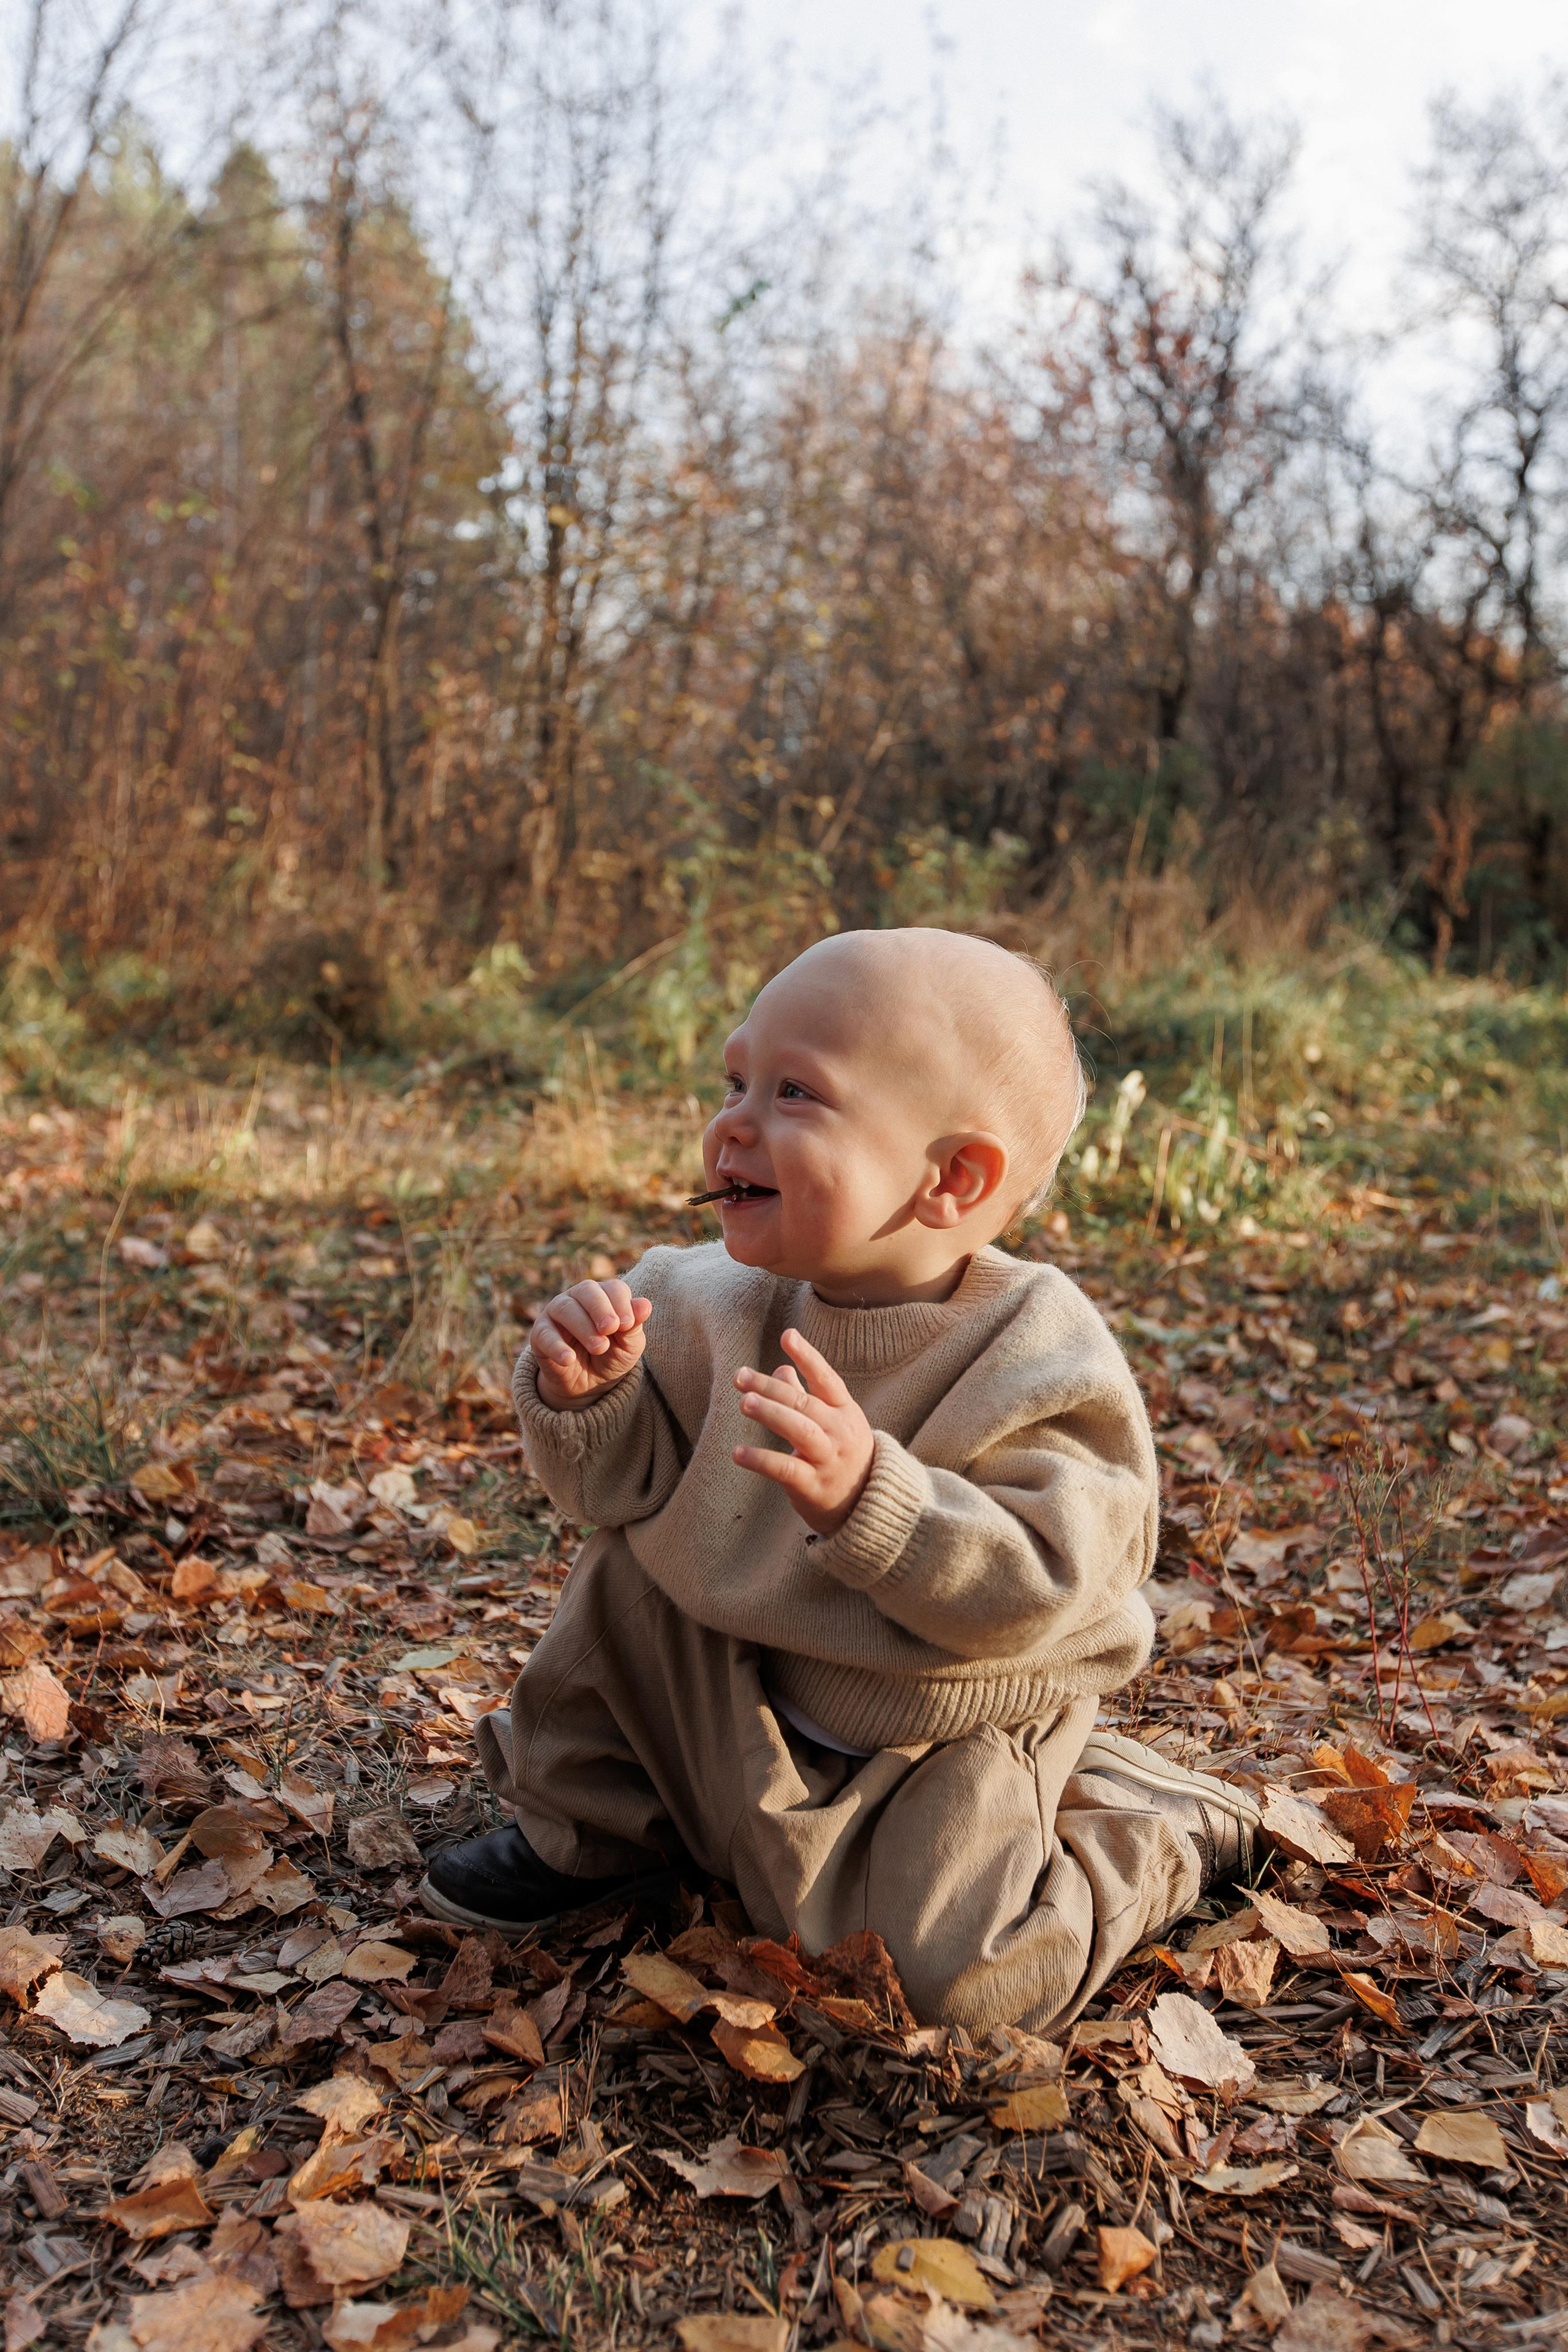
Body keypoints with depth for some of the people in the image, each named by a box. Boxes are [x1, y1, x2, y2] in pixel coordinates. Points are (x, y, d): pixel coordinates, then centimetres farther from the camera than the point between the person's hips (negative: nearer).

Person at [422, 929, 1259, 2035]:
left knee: (966, 1980, -18)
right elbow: (631, 1486, -2)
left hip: (948, 1734, -5)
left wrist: (870, 1493, -47)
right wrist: (591, 1398, -23)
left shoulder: (1036, 1363, -26)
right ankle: (592, 1832, 19)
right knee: (629, 1570, -6)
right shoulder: (725, 1309, -10)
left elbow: (1030, 1587, -33)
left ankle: (1164, 1829, 12)